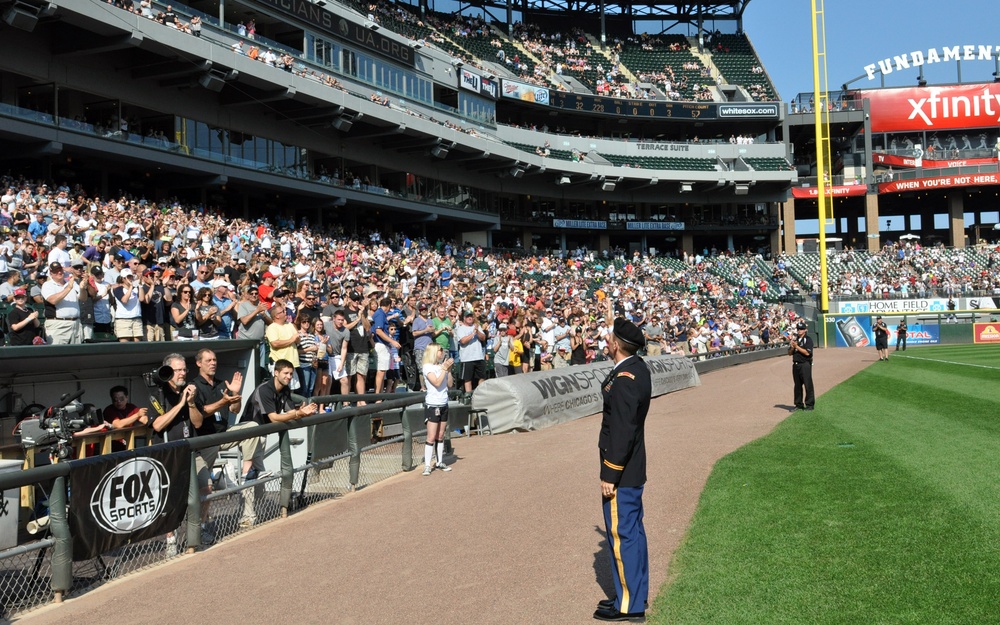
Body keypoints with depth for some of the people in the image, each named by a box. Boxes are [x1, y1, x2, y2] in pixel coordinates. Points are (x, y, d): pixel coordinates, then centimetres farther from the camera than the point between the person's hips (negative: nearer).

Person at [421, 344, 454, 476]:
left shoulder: (442, 365, 8)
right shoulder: (427, 367, -9)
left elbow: (449, 384, 8)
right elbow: (437, 382, -20)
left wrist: (449, 369, -2)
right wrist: (444, 368, -16)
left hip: (444, 404, 6)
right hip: (432, 405, -6)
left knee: (440, 436, 12)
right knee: (431, 437, -6)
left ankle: (440, 462, 20)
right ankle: (427, 465, -3)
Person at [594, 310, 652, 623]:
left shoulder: (623, 380, -24)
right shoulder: (638, 367, 4)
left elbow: (622, 433, -25)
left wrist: (609, 475, -20)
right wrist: (612, 318, 31)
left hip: (622, 472, -10)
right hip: (633, 470, 10)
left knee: (622, 534, 0)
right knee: (632, 531, 17)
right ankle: (635, 594, 29)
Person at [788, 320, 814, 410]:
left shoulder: (808, 339, -4)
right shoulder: (794, 339, 16)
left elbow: (807, 352, -15)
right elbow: (790, 353, 14)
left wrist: (797, 346, -16)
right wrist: (792, 347, -6)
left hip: (805, 364, -7)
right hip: (796, 365, 7)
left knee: (808, 385, -5)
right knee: (797, 385, 10)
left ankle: (809, 404, 0)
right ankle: (799, 404, 17)